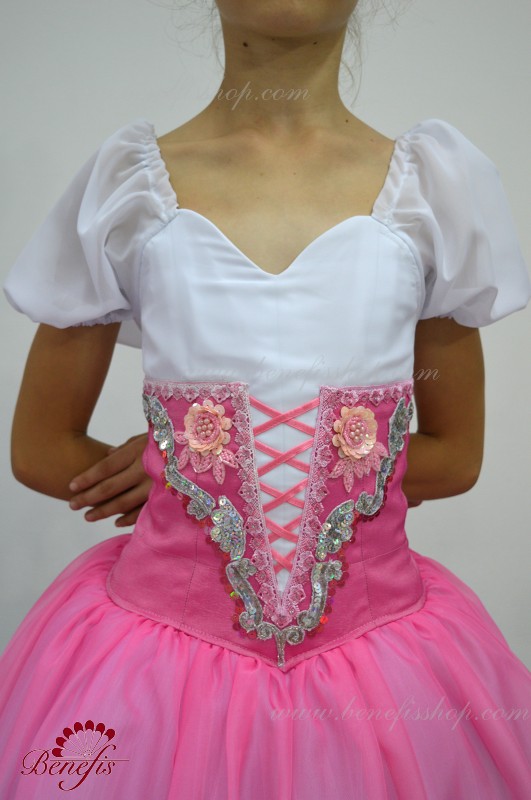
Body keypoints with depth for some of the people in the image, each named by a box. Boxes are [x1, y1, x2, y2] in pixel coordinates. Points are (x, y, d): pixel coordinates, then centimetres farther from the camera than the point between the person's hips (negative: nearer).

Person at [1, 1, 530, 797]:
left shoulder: (441, 183, -2)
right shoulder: (125, 181, -3)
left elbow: (454, 457, 2)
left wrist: (186, 473, -5)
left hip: (378, 639, 1)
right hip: (162, 636, 0)